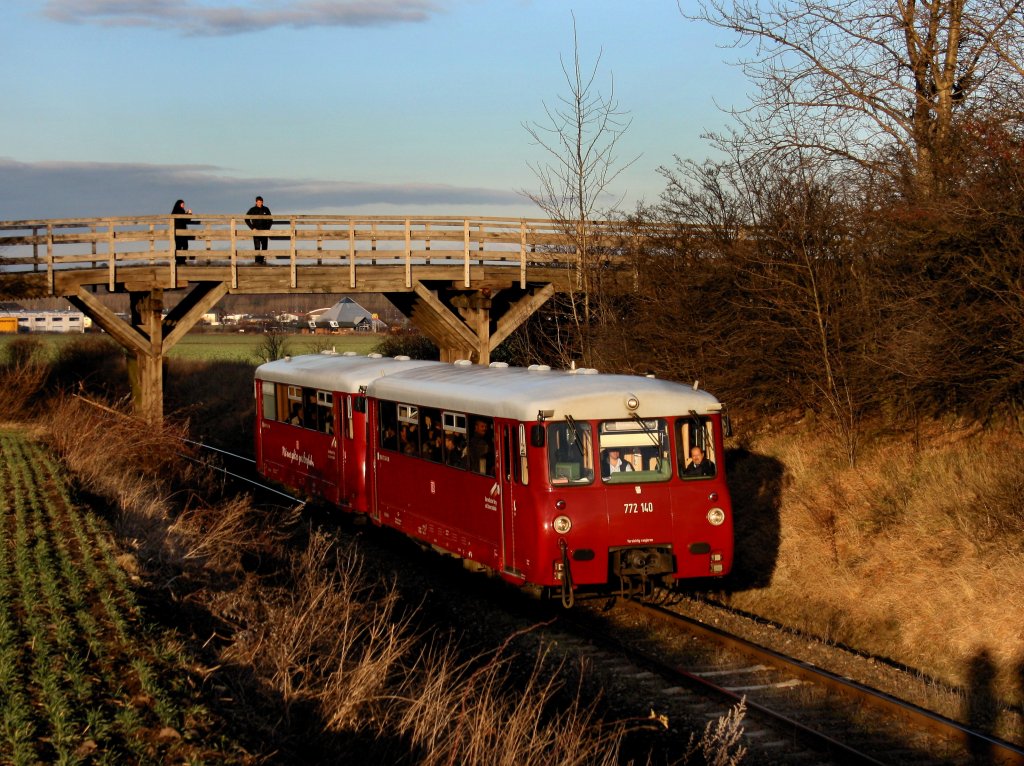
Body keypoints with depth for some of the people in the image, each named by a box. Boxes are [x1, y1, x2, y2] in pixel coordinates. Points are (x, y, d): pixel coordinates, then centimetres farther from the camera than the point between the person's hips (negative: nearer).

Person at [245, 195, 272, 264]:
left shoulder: (266, 209, 6)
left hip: (264, 231, 2)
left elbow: (270, 220, 12)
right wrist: (252, 228, -8)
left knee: (264, 247, 0)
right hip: (256, 231, -2)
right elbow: (247, 220, 1)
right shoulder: (252, 210, 0)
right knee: (257, 246, -10)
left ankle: (263, 259, 9)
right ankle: (258, 260, -11)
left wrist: (267, 228, 0)